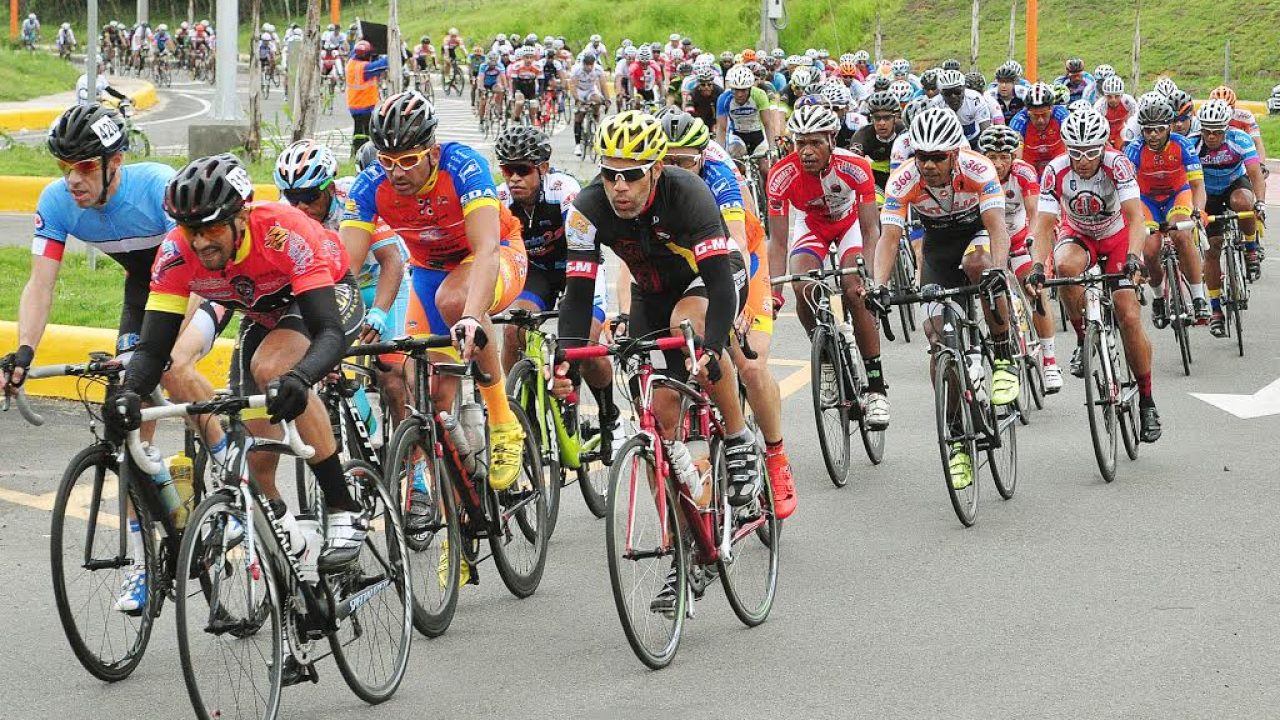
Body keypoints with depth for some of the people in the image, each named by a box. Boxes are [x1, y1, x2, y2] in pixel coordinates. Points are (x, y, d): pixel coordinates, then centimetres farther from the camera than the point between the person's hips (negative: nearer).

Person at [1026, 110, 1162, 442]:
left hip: (1116, 236, -1)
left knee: (1129, 317, -13)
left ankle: (1146, 401, 2)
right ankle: (1084, 341, -14)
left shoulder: (1117, 165, -30)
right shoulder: (1056, 171, -26)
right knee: (1066, 266, -36)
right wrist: (1037, 266, -45)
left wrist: (1134, 258, -55)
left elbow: (1136, 217, -37)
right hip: (1077, 235, 1)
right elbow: (1043, 225, -28)